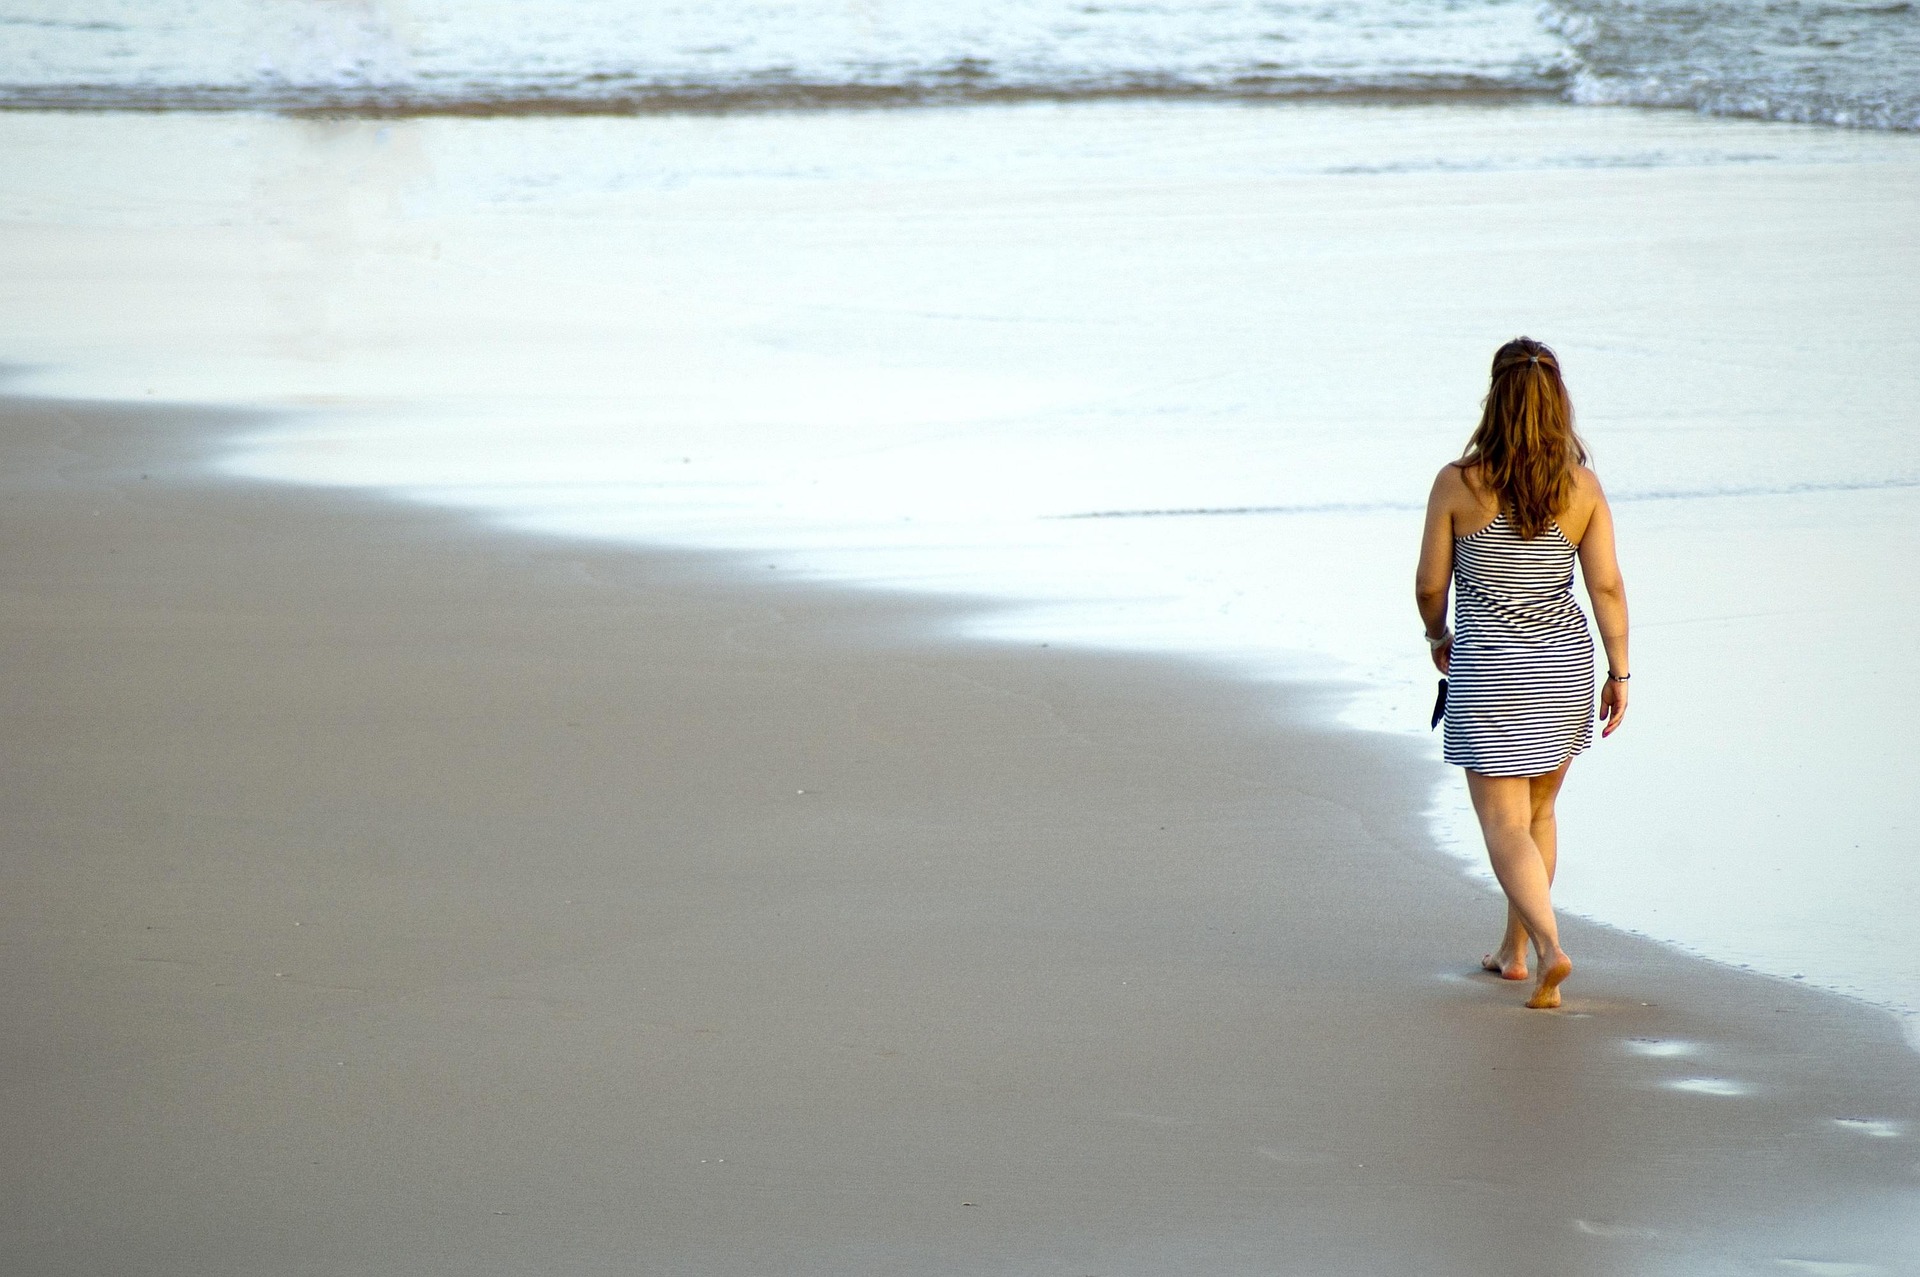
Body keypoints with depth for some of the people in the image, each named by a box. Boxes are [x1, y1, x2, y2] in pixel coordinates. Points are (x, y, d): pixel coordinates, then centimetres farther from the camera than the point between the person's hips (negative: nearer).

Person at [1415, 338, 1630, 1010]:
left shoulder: (1457, 484, -12)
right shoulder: (1582, 487, -5)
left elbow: (1430, 584, -5)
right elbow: (1607, 586, -5)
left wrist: (1438, 635, 15)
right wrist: (1619, 671, 5)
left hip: (1489, 671, -4)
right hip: (1565, 661, 4)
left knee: (1506, 826, 0)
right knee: (1539, 813, 22)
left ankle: (1549, 948, -19)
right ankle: (1514, 948, 32)